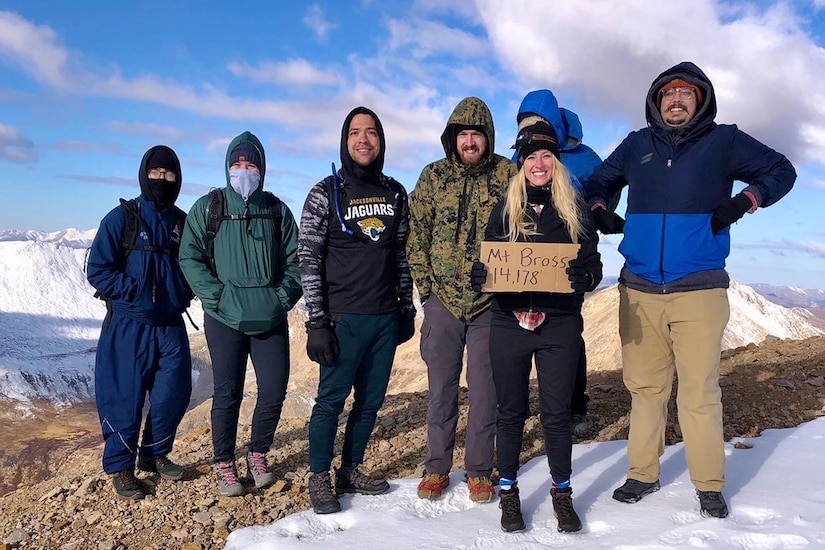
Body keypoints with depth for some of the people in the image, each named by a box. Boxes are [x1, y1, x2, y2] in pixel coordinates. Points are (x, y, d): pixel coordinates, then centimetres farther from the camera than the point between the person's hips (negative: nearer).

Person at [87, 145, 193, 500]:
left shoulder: (183, 223, 8)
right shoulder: (122, 218, -5)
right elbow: (98, 270, -8)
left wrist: (183, 293, 1)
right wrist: (137, 292, -15)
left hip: (171, 325, 5)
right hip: (128, 325, -4)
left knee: (175, 393, 5)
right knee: (125, 397, 1)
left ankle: (155, 454, 27)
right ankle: (120, 467, 18)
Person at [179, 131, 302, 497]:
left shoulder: (277, 210, 9)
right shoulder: (208, 207, 3)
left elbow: (294, 259, 10)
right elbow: (190, 257, -2)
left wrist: (285, 296, -4)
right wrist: (216, 297, -11)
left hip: (271, 319, 2)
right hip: (225, 319, -2)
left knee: (274, 391, 3)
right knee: (227, 394, 3)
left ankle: (258, 455, 25)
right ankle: (224, 464, 21)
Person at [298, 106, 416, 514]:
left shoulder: (395, 193, 9)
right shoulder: (326, 193, -4)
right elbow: (308, 260, -7)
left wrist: (407, 308, 12)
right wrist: (317, 323, -11)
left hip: (386, 318, 5)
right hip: (344, 319, -4)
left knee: (371, 400, 11)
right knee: (331, 400, 1)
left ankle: (351, 471, 27)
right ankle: (319, 480, 18)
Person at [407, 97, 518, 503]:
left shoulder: (507, 174, -1)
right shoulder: (433, 176, 3)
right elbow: (416, 235, 5)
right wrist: (426, 286, 0)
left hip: (489, 302, -1)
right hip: (442, 300, 1)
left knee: (485, 390, 6)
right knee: (441, 388, 10)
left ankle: (479, 469, 21)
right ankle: (437, 467, 23)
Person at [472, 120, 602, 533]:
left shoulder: (574, 209, 5)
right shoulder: (504, 209, 6)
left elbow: (593, 264, 3)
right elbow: (486, 261, 8)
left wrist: (585, 276, -20)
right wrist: (478, 276, -14)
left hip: (560, 325, 0)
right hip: (509, 324, 1)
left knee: (556, 413, 5)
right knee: (511, 411, 10)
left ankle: (562, 494, 24)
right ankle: (508, 492, 24)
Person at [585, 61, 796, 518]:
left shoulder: (724, 141, 6)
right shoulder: (636, 145, 13)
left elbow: (782, 171, 11)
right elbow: (598, 183, 25)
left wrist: (746, 199, -8)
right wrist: (599, 211, 3)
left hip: (698, 291, -2)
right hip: (638, 290, 3)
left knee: (699, 393, -3)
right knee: (644, 387, 9)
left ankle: (709, 486, 12)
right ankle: (642, 474, 21)